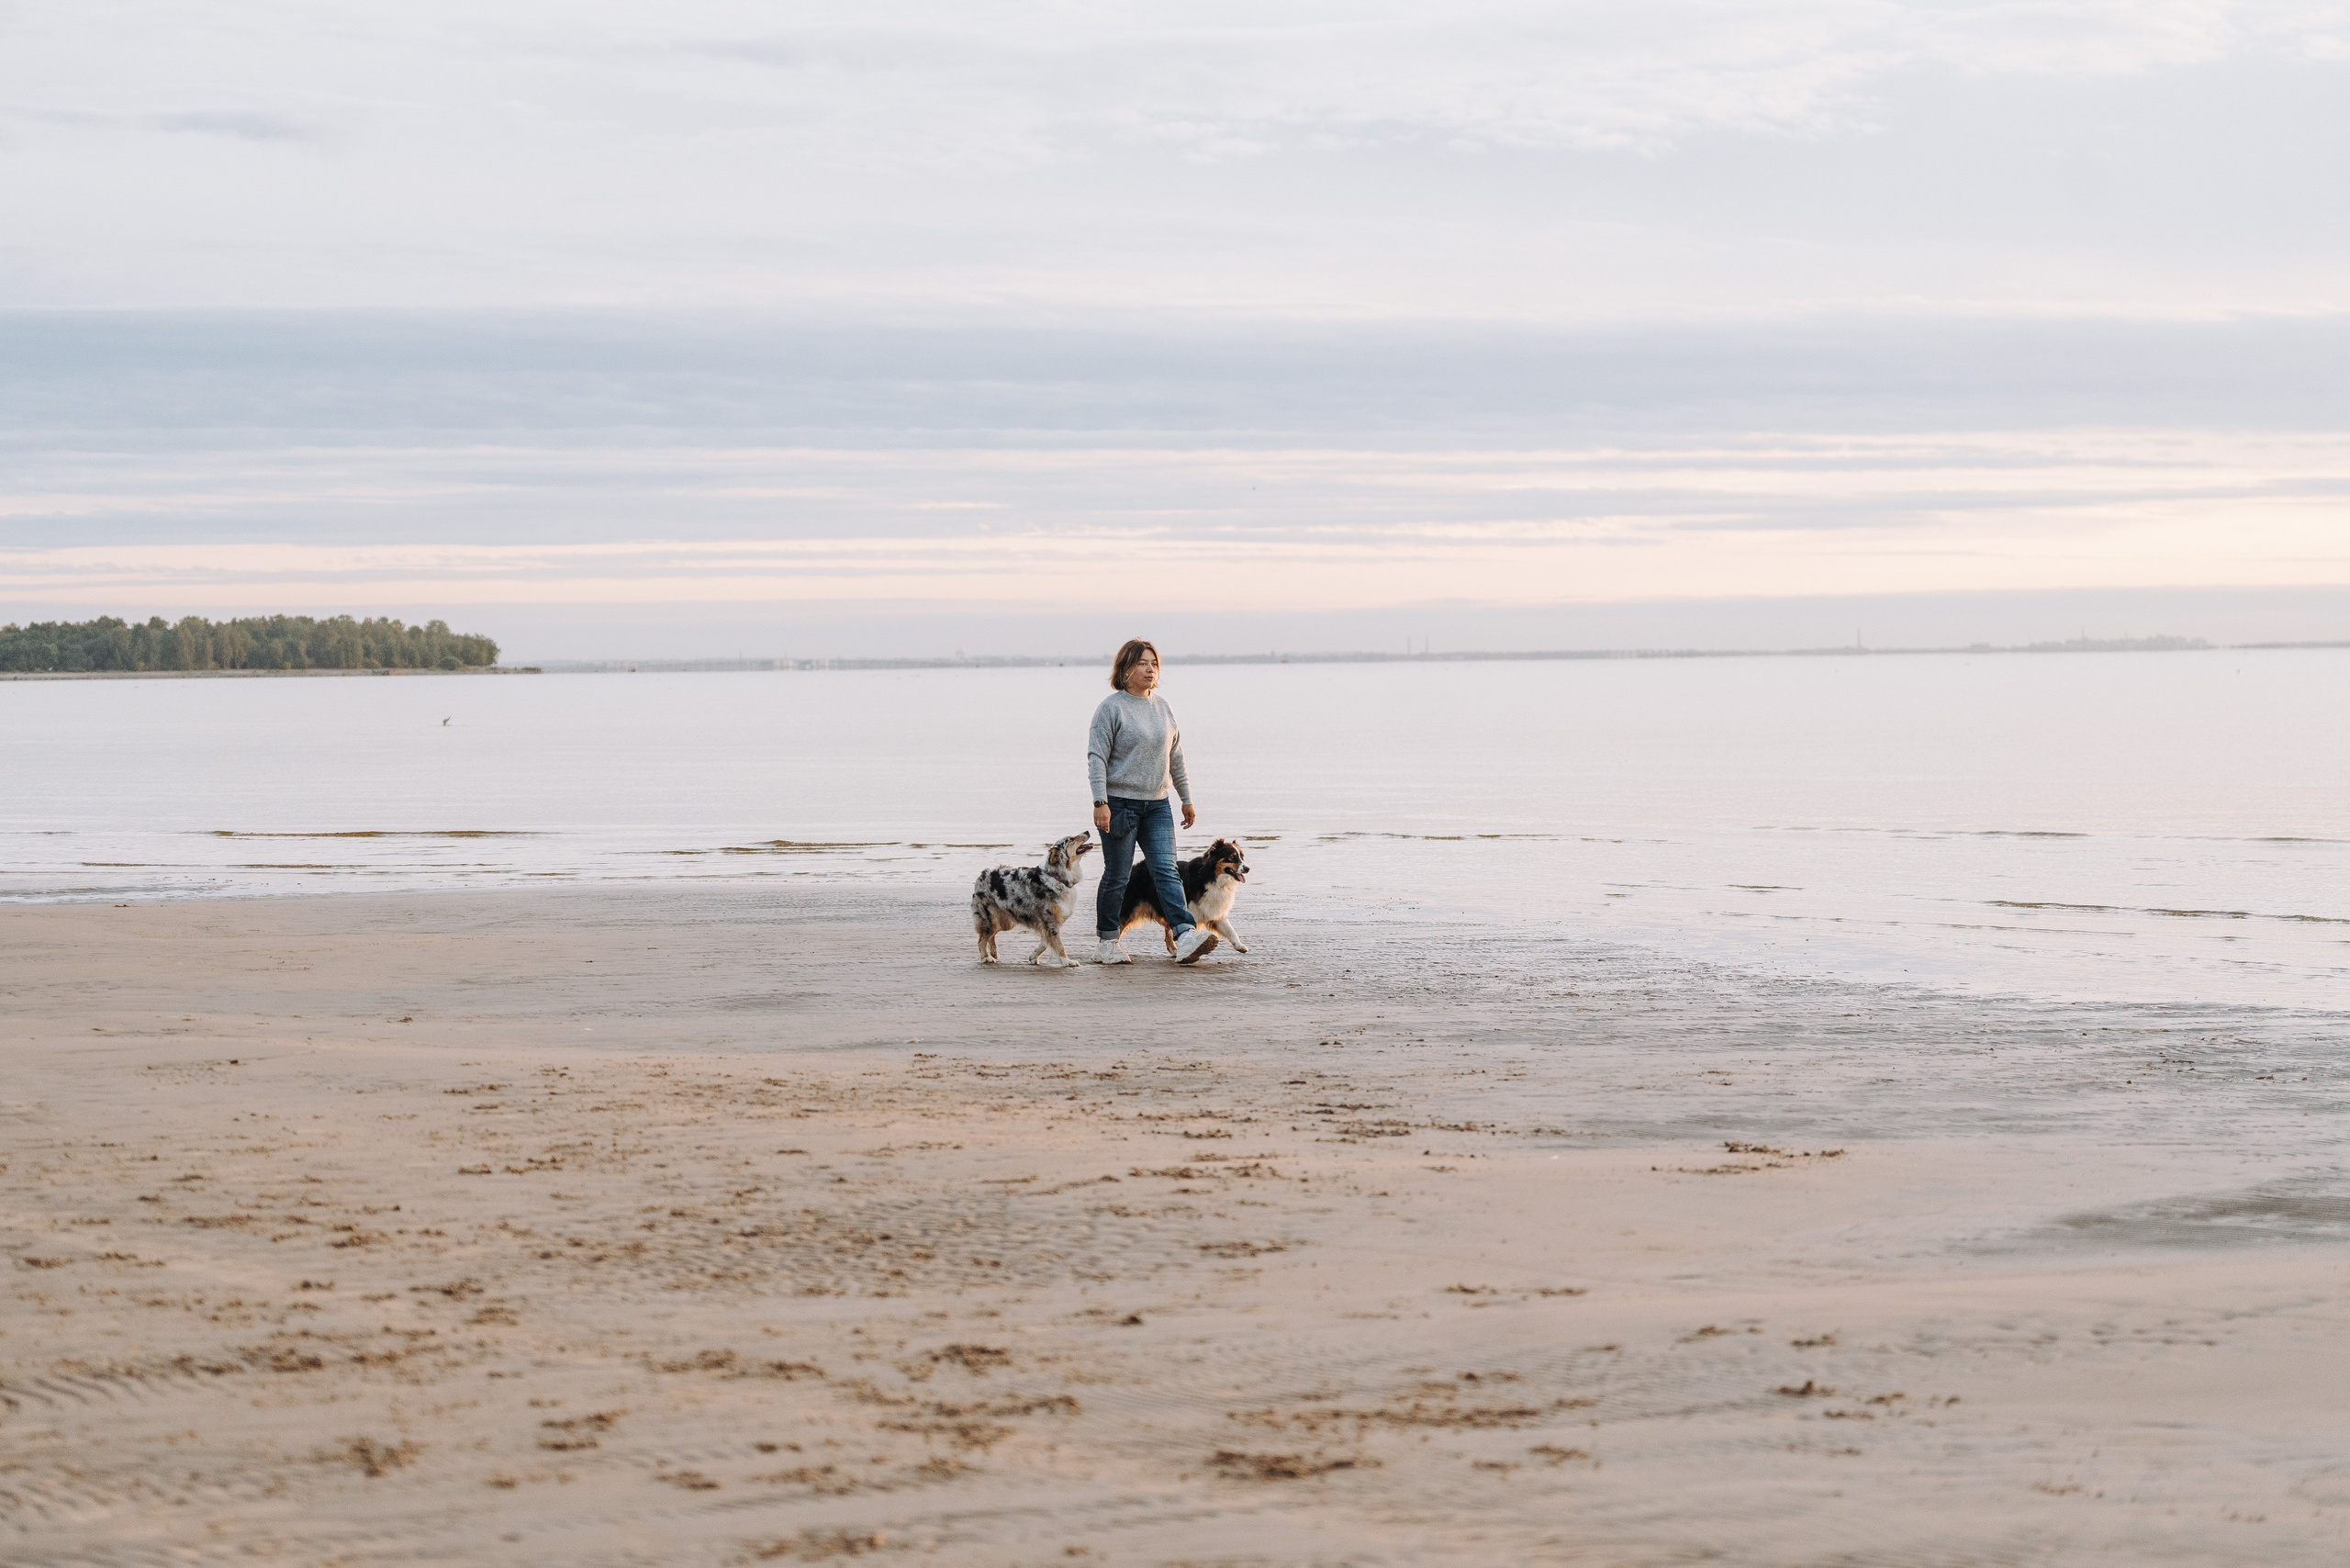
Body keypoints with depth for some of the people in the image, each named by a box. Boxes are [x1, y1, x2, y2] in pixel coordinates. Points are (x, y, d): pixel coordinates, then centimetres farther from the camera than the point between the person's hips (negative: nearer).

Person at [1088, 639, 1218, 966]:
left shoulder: (1162, 706, 11)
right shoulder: (1111, 708, -6)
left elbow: (1175, 757, 19)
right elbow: (1097, 757, -10)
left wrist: (1187, 800, 20)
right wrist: (1100, 803, -18)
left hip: (1157, 805, 5)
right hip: (1120, 804, -5)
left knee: (1166, 871, -7)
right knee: (1117, 877, 2)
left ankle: (1186, 937, -20)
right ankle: (1109, 942, 14)